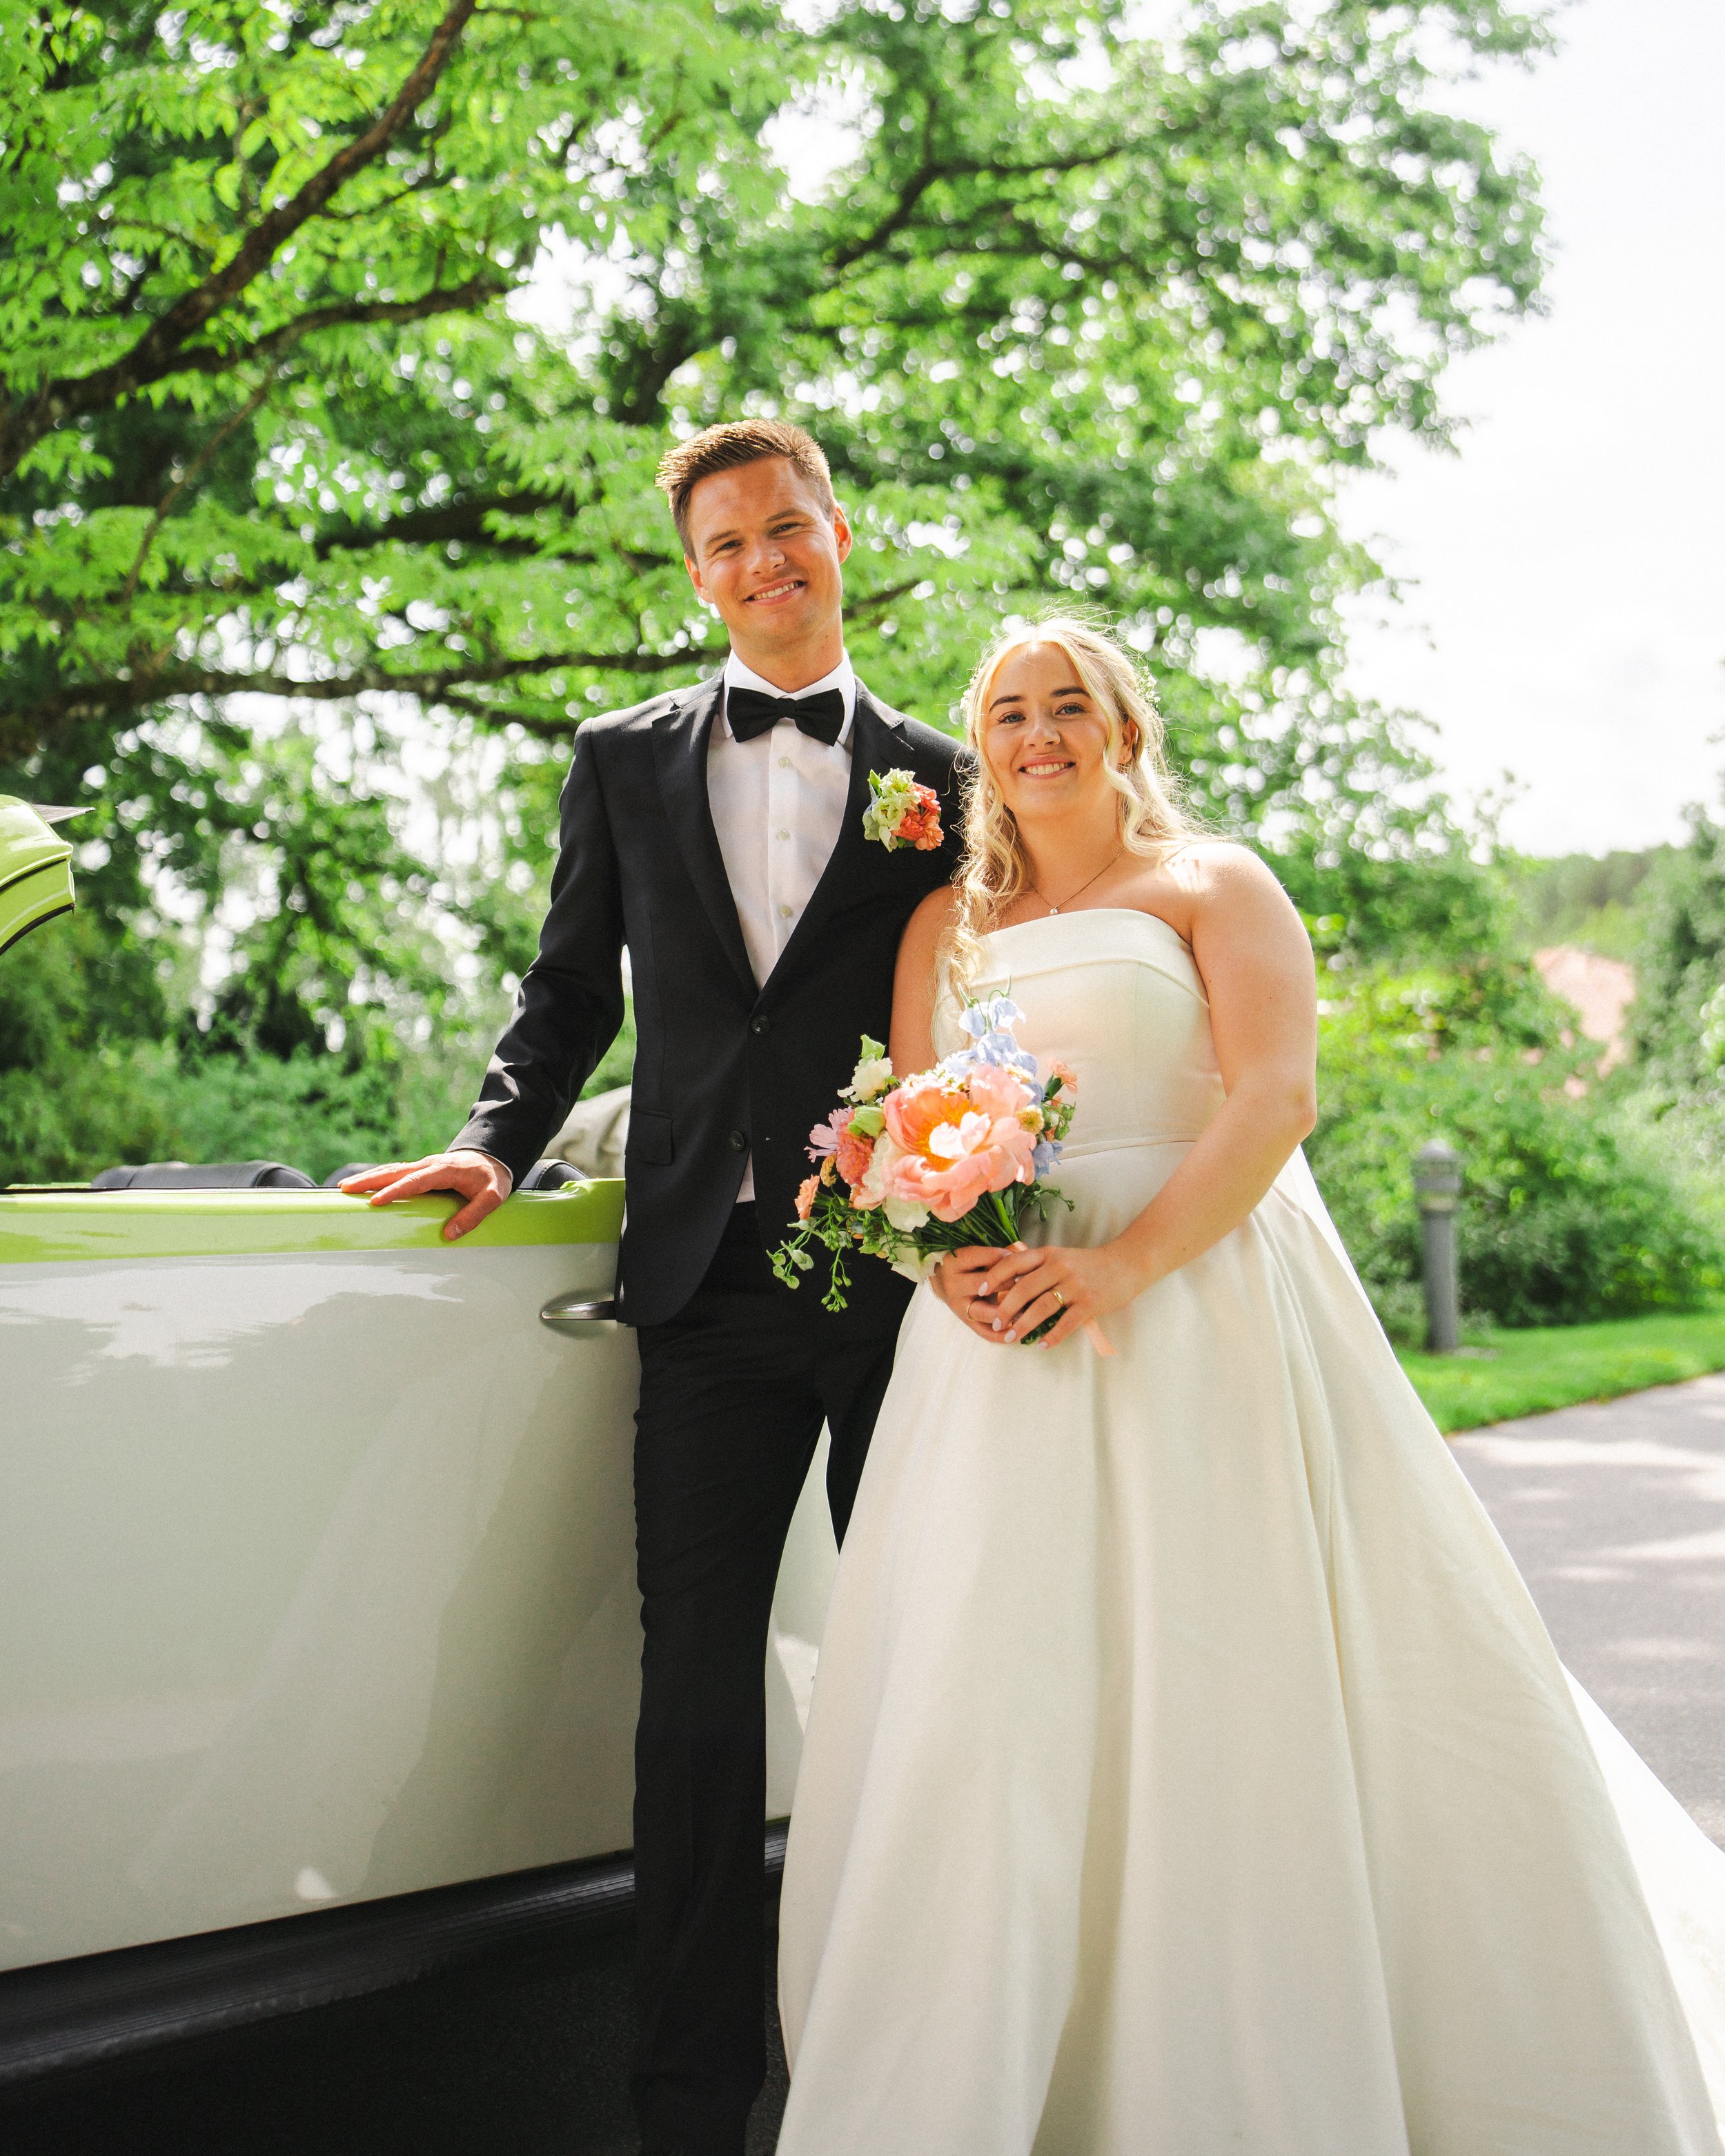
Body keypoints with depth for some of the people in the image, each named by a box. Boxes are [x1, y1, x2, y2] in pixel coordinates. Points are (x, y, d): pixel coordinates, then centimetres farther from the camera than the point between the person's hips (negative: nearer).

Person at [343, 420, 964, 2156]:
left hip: (896, 1269, 0)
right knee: (695, 1688, 1)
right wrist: (500, 1142, -1)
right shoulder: (625, 761, 13)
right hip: (711, 1278, 1)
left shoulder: (936, 776, 9)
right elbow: (572, 989, 14)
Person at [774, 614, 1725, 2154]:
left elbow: (1275, 1097, -8)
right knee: (979, 1705, -2)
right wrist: (944, 1250, -10)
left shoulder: (1210, 885, 7)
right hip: (1005, 1334, 4)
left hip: (1200, 1317, -3)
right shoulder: (948, 926, 20)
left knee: (1233, 1697, -5)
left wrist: (1124, 1265, -21)